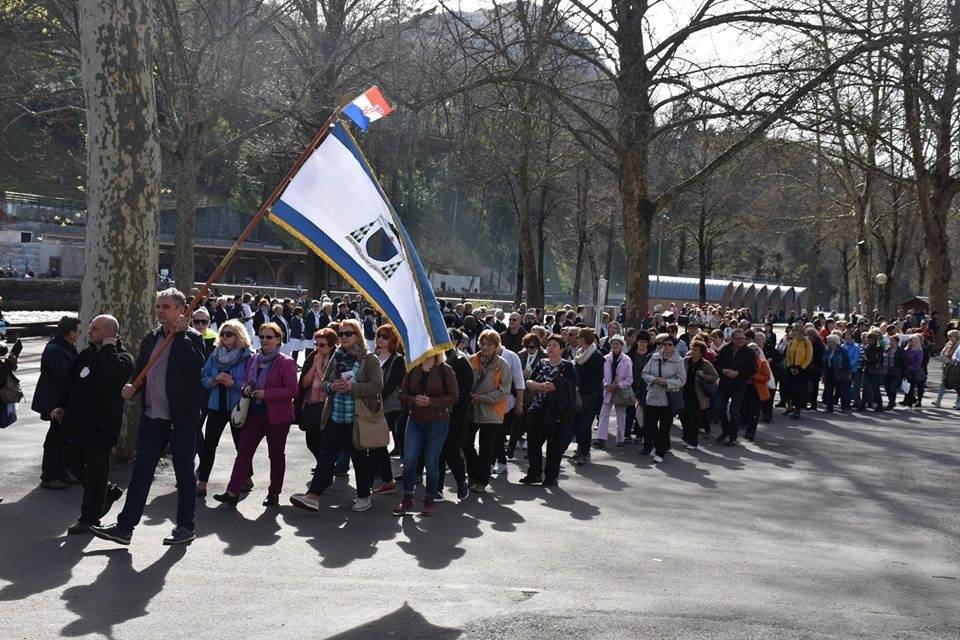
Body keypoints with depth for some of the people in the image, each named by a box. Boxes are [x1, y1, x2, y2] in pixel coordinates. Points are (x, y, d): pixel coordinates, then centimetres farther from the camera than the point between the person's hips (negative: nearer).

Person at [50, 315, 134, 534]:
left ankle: (89, 518, 11)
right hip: (79, 422, 8)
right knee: (80, 465, 17)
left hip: (101, 426, -8)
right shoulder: (87, 354, 12)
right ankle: (109, 491, 38)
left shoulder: (122, 358, -12)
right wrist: (61, 406, 13)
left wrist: (109, 347, -21)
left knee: (95, 471, 0)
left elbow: (113, 372, -36)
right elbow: (70, 381, 21)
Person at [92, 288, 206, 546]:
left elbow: (198, 366, -26)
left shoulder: (191, 338, -8)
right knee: (141, 470, 7)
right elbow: (139, 370, 20)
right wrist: (131, 387, -1)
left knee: (184, 473, 6)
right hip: (152, 417, 6)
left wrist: (180, 334, -21)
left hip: (182, 418, -6)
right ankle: (125, 527, 12)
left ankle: (186, 527, 18)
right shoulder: (150, 339, 12)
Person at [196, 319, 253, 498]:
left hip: (238, 407, -3)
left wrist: (233, 383, -22)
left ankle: (247, 477, 32)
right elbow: (204, 377, 5)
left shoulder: (247, 356, -9)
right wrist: (215, 380, -14)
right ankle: (202, 482, 3)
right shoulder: (215, 354, 5)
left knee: (241, 444, 13)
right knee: (208, 444, -2)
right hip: (216, 406, 3)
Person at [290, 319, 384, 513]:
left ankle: (364, 496, 23)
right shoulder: (336, 358, 11)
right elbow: (323, 382, 14)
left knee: (359, 457, 9)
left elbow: (377, 386, -14)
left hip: (356, 419, -4)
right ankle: (313, 496, -1)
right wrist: (332, 387, -9)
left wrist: (351, 387, -21)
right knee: (326, 456, 0)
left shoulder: (369, 359, -6)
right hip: (334, 417, 5)